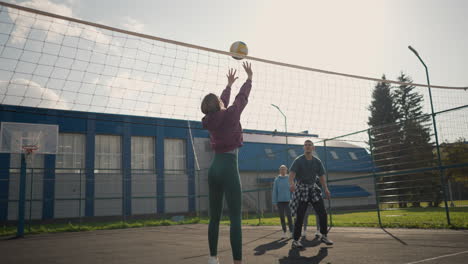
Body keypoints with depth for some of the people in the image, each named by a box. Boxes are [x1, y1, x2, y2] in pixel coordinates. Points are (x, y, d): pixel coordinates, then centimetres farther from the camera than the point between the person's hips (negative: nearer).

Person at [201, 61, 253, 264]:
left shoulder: (210, 120, 10)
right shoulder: (230, 115, -6)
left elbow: (222, 103, 27)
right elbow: (242, 98, 8)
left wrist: (229, 84, 41)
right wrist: (249, 77, 23)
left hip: (214, 169, 7)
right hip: (229, 168, -7)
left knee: (214, 217, 12)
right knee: (235, 218, -7)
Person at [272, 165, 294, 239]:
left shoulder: (289, 179, 1)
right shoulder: (277, 180, 4)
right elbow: (274, 191, 4)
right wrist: (274, 201, 0)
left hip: (288, 200, -2)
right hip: (280, 201, 2)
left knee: (289, 216, -11)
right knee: (282, 217, 5)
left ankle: (291, 232, -1)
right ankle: (284, 232, 15)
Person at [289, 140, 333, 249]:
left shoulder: (317, 162, 6)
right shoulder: (298, 160, -9)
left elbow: (321, 176, 3)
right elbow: (292, 173, -22)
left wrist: (326, 189, -12)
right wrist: (291, 183, -43)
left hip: (313, 188, 5)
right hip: (301, 190, -5)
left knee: (322, 213, 2)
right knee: (299, 216, -7)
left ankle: (324, 236, 19)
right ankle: (295, 241, -1)